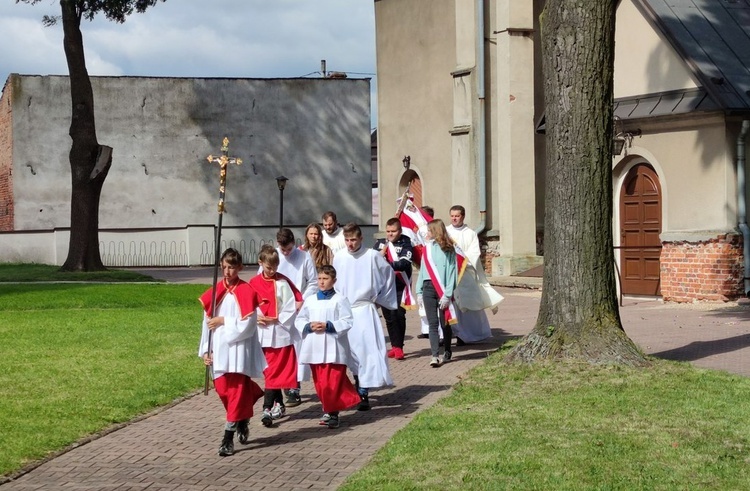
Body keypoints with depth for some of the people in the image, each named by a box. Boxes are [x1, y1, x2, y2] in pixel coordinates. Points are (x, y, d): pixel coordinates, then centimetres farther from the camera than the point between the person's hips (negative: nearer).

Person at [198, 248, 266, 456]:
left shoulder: (245, 292, -8)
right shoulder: (215, 292, 8)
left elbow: (247, 325, -14)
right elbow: (207, 322, 9)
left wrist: (224, 322, -12)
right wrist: (205, 350, 4)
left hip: (238, 350, -6)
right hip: (219, 351, 6)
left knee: (237, 392, -5)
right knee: (223, 390, 10)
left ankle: (228, 438, -3)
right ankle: (242, 424, 32)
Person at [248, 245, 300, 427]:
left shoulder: (282, 283, -5)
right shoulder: (254, 283, 3)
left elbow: (291, 308, -7)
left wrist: (276, 320, -12)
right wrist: (256, 317, -11)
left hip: (280, 333, -4)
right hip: (263, 333, 4)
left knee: (274, 371, -5)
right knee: (270, 371, 12)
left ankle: (267, 409, -9)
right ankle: (279, 404, 25)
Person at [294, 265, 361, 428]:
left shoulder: (340, 300, -3)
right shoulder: (310, 300, 10)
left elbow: (347, 322, -7)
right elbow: (299, 320, 11)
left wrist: (328, 326, -17)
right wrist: (309, 326, -9)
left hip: (334, 349, -4)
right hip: (314, 349, 4)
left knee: (333, 383, -7)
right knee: (320, 383, 9)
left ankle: (333, 412, 2)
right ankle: (328, 410, 23)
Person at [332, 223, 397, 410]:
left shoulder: (372, 256, -6)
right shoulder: (339, 257, 2)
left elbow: (388, 274, 8)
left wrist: (380, 298, 9)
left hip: (365, 309, -3)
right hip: (344, 311, 3)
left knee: (365, 349, -10)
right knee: (350, 352, 6)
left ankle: (363, 393, -9)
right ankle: (360, 388, 19)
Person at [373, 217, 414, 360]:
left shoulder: (405, 243, -4)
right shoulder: (380, 243, 10)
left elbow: (405, 263, -16)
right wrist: (381, 254, -13)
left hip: (400, 285, -4)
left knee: (398, 315, -9)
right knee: (388, 316, 7)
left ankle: (398, 347, -2)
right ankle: (395, 346, 16)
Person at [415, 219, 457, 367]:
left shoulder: (448, 249, -3)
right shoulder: (427, 249, 12)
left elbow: (452, 272, -8)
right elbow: (422, 270, 15)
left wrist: (447, 294, -14)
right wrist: (419, 292, 8)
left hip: (442, 289, -4)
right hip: (428, 288, 4)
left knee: (444, 323, 5)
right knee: (433, 323, -3)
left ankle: (447, 352, 22)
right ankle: (434, 355, -9)